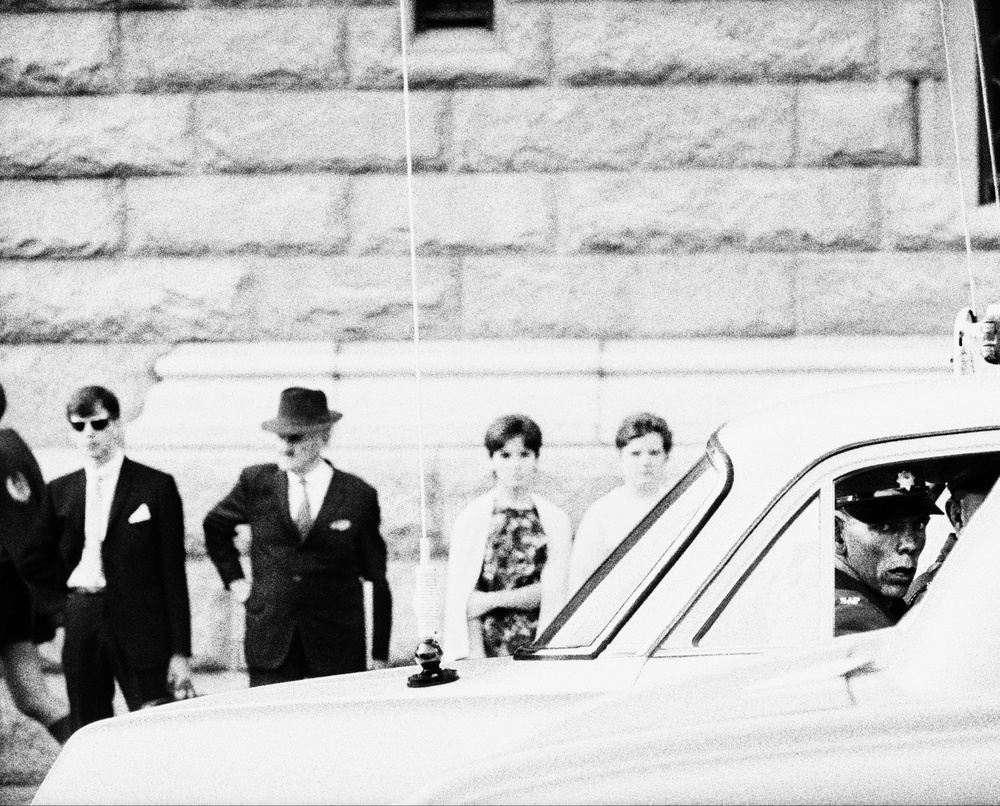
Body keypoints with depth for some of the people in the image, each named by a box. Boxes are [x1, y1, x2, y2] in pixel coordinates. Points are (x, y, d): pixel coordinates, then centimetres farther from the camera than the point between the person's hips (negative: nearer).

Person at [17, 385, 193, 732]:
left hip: (141, 629, -4)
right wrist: (69, 593, 5)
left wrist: (180, 652, -8)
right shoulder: (61, 491, 11)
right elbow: (34, 562, 20)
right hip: (82, 629, 4)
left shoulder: (156, 486, -1)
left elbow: (173, 572, -3)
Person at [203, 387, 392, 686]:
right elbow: (215, 527, 24)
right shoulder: (256, 483, 4)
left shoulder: (358, 496, 1)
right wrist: (235, 580, 12)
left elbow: (377, 581, 6)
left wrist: (379, 657, 4)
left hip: (337, 650, -1)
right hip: (269, 647, 1)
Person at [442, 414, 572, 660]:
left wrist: (492, 600, -8)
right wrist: (476, 654, -12)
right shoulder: (471, 518, 3)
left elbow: (552, 593, 1)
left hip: (540, 648, 1)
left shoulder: (556, 520, 8)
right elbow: (461, 598, -2)